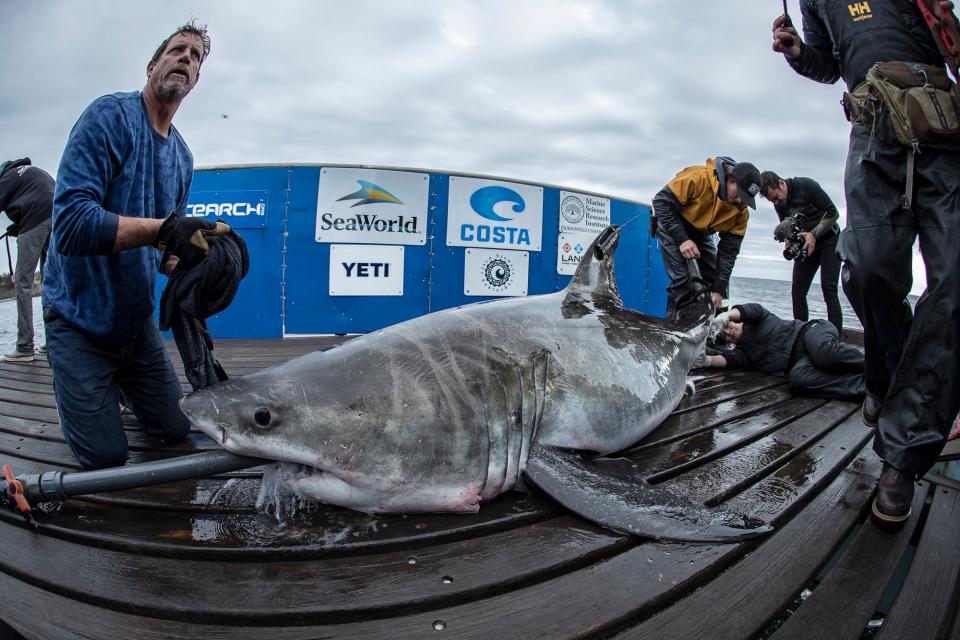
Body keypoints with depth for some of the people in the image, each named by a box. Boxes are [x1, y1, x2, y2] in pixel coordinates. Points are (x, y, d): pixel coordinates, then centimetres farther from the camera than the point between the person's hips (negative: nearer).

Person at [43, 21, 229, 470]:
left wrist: (184, 264, -16)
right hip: (80, 314, -5)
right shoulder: (110, 116, -17)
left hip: (135, 316, 6)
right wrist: (162, 228, -39)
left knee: (175, 430, 11)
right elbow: (70, 223, -27)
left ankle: (117, 381, 37)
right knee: (106, 455, -2)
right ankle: (81, 385, 26)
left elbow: (166, 248, 7)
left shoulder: (183, 158, 3)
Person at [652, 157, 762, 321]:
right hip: (672, 226, -6)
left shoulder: (741, 211, -16)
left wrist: (719, 290, -22)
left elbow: (728, 250, -14)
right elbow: (662, 201, -29)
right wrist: (682, 239, -36)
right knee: (682, 280, -20)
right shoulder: (699, 178, -34)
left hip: (701, 234, 6)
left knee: (717, 280, 1)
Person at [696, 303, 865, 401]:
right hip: (800, 362, 3)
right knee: (797, 379, -33)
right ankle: (863, 386, -40)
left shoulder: (753, 322, 17)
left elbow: (753, 310, -7)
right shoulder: (743, 351, 26)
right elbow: (731, 359, 3)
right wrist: (708, 360, -17)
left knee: (825, 353, -39)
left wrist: (725, 316, -26)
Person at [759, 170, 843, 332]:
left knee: (829, 289, -16)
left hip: (828, 239, -6)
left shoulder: (806, 186, -18)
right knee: (797, 291, -3)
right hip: (805, 245, 6)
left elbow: (833, 212, -17)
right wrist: (789, 240, -12)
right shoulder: (779, 204, 0)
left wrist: (814, 234, -25)